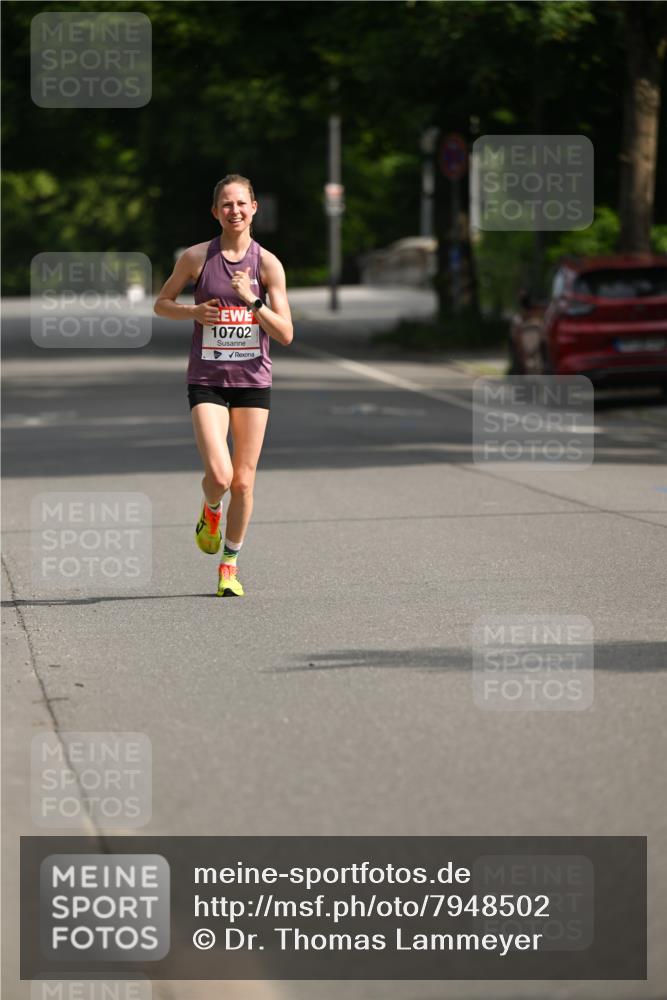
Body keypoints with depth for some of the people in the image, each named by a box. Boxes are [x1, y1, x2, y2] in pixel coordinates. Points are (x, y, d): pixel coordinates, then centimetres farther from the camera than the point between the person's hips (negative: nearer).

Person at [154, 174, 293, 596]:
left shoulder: (268, 263, -2)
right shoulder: (197, 257, -2)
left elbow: (285, 333, -5)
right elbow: (161, 303, 10)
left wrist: (251, 301, -19)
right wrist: (194, 311, -9)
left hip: (253, 381, 1)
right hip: (207, 381, -1)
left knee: (244, 481, 3)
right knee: (219, 475, -16)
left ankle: (230, 563, 20)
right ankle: (211, 511, 20)